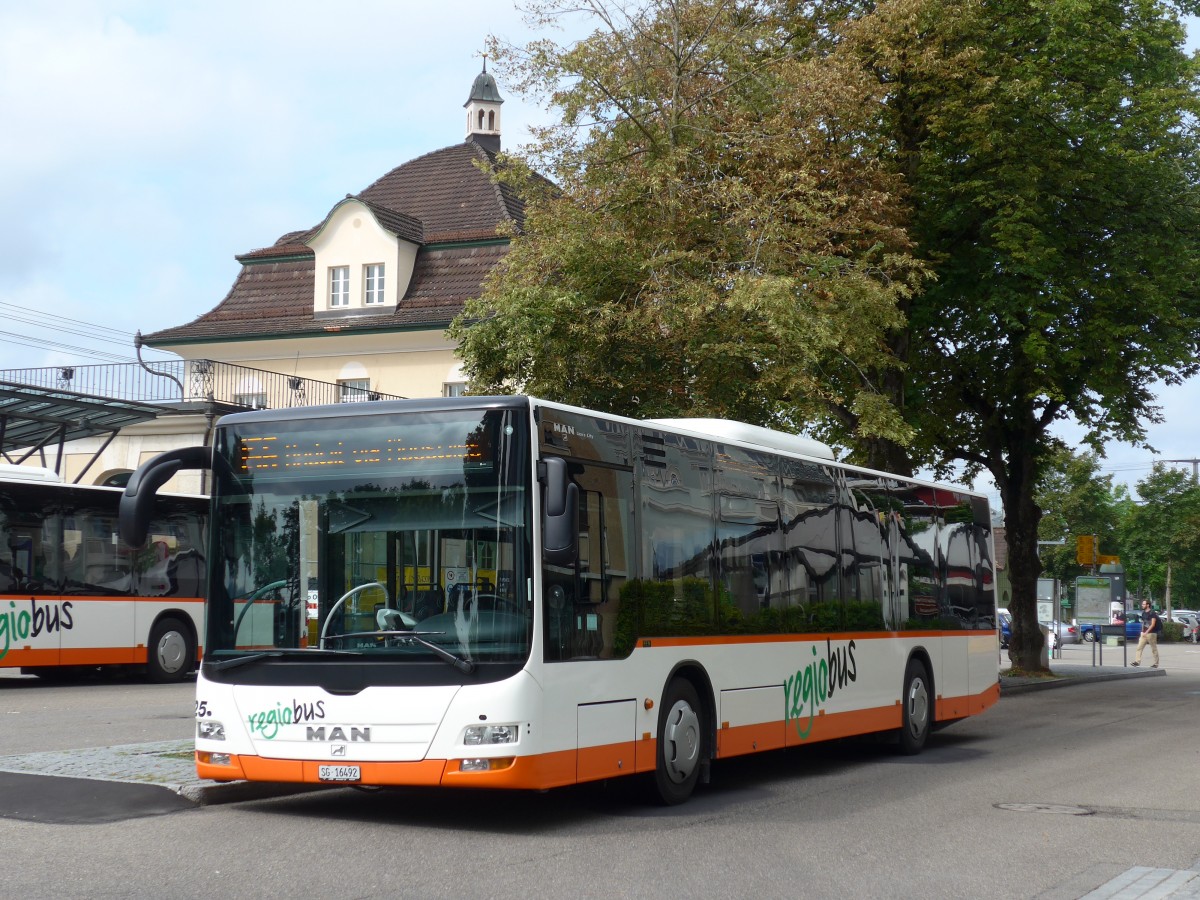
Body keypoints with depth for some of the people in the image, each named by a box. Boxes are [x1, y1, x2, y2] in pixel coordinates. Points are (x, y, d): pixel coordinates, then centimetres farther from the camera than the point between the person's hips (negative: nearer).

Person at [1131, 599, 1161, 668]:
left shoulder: (1152, 613, -10)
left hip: (1151, 633, -7)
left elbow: (1153, 624, -17)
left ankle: (1156, 663, 10)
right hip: (1144, 633, 7)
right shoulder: (1143, 613, 12)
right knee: (1139, 647, -5)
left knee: (1154, 649, 3)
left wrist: (1146, 632, -22)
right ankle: (1137, 661, -10)